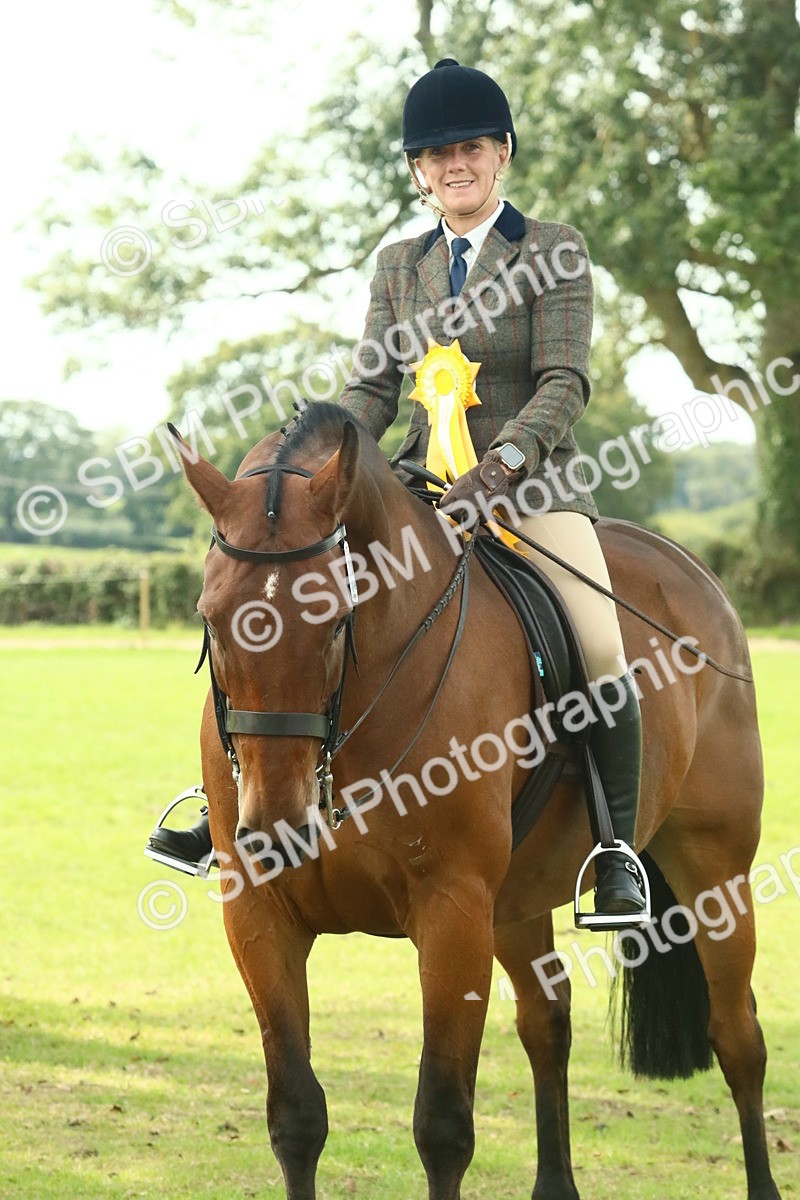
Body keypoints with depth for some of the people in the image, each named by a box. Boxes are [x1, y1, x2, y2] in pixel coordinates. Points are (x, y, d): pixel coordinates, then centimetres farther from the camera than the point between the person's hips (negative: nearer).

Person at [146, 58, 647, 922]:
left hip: (536, 480, -4)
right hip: (427, 477, 5)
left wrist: (501, 465, -27)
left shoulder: (554, 252, -2)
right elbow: (373, 385, 7)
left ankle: (618, 852, -16)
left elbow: (564, 383, -11)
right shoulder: (400, 266, 12)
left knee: (598, 644, -27)